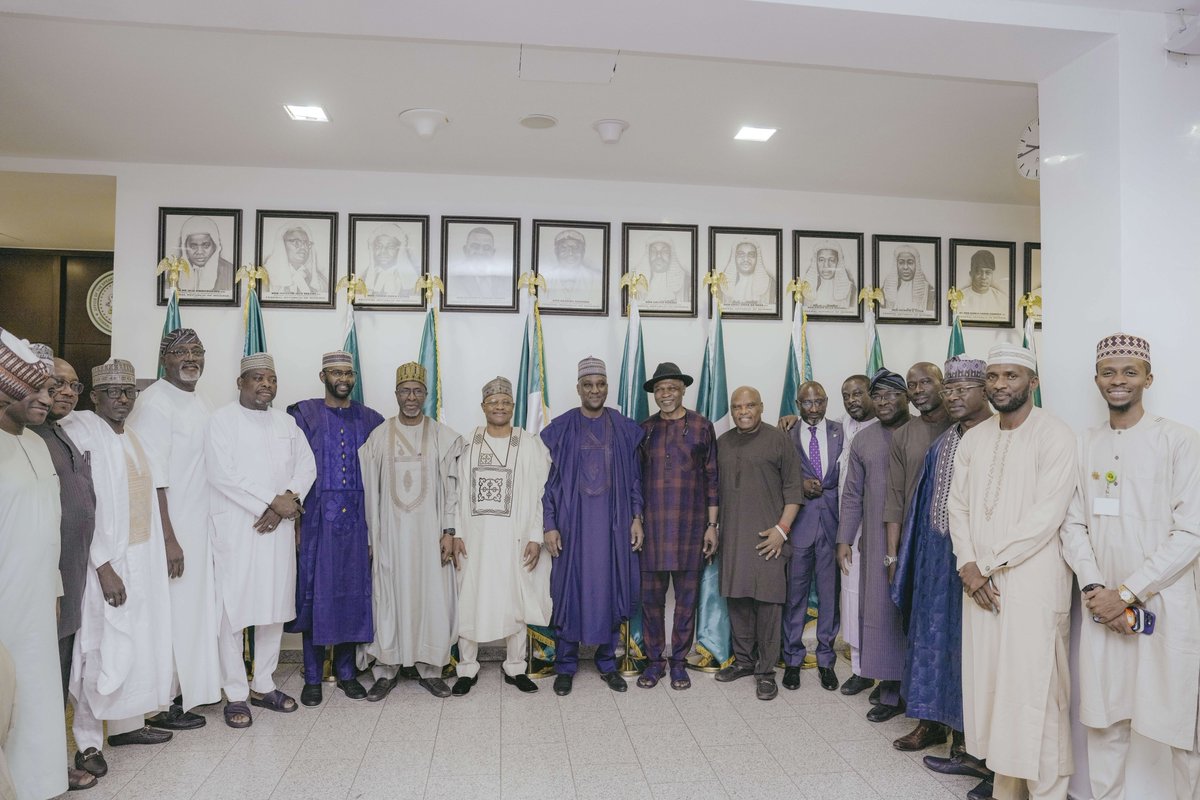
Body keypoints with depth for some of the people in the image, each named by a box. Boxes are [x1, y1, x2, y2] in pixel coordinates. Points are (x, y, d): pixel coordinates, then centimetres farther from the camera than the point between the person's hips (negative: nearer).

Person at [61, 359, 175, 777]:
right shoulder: (79, 432, -12)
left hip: (143, 559, 7)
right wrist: (104, 567, -20)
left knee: (140, 641, 12)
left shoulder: (133, 437, 11)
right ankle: (88, 741, 14)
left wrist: (167, 544, 13)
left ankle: (127, 723, 26)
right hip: (107, 561, -7)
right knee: (102, 649, 0)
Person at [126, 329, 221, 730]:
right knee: (170, 614, 0)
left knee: (195, 607, 15)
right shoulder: (154, 403, -14)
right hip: (170, 529, -8)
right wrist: (169, 538, -20)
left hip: (200, 528, 8)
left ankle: (187, 689, 29)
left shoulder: (203, 406, 11)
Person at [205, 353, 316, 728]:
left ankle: (263, 685, 24)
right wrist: (273, 501, -15)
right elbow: (222, 474, -12)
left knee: (275, 607, 10)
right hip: (234, 528, -5)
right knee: (232, 610, -1)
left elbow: (307, 465, 7)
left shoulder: (286, 422, 14)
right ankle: (235, 694, 11)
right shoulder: (222, 419, -2)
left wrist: (286, 503, -10)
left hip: (277, 528, 5)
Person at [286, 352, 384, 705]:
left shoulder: (370, 419, 8)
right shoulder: (303, 414, 2)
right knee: (314, 593, 3)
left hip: (356, 520, 2)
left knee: (354, 594, 7)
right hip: (316, 517, -2)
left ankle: (346, 672, 21)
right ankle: (312, 677, 16)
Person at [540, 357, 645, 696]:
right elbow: (549, 479, -1)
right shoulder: (561, 429, -1)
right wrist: (549, 525, -6)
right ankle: (565, 665, 20)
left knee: (611, 589, 8)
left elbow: (635, 476, 8)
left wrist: (637, 518, 1)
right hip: (573, 522, -1)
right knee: (569, 589, 5)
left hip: (613, 523, 2)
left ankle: (608, 662, 25)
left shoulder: (625, 429, 4)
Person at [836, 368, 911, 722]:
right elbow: (852, 495, 11)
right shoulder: (863, 440, 10)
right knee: (879, 609, 6)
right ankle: (891, 687, 17)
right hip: (877, 540, 4)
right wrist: (844, 539, 7)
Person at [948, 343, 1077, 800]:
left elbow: (1047, 515, -14)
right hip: (980, 584, 5)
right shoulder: (973, 439, 10)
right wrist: (969, 566, -4)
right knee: (989, 682, 9)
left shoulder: (1055, 436, -8)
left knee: (1033, 688, -2)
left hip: (1032, 582, -5)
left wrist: (989, 565, -12)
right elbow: (957, 504, 9)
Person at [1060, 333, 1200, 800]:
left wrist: (1127, 592, -13)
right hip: (1101, 605, 3)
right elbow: (1073, 525, 6)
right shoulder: (1084, 447, 7)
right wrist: (1093, 587, -9)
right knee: (1104, 717, 10)